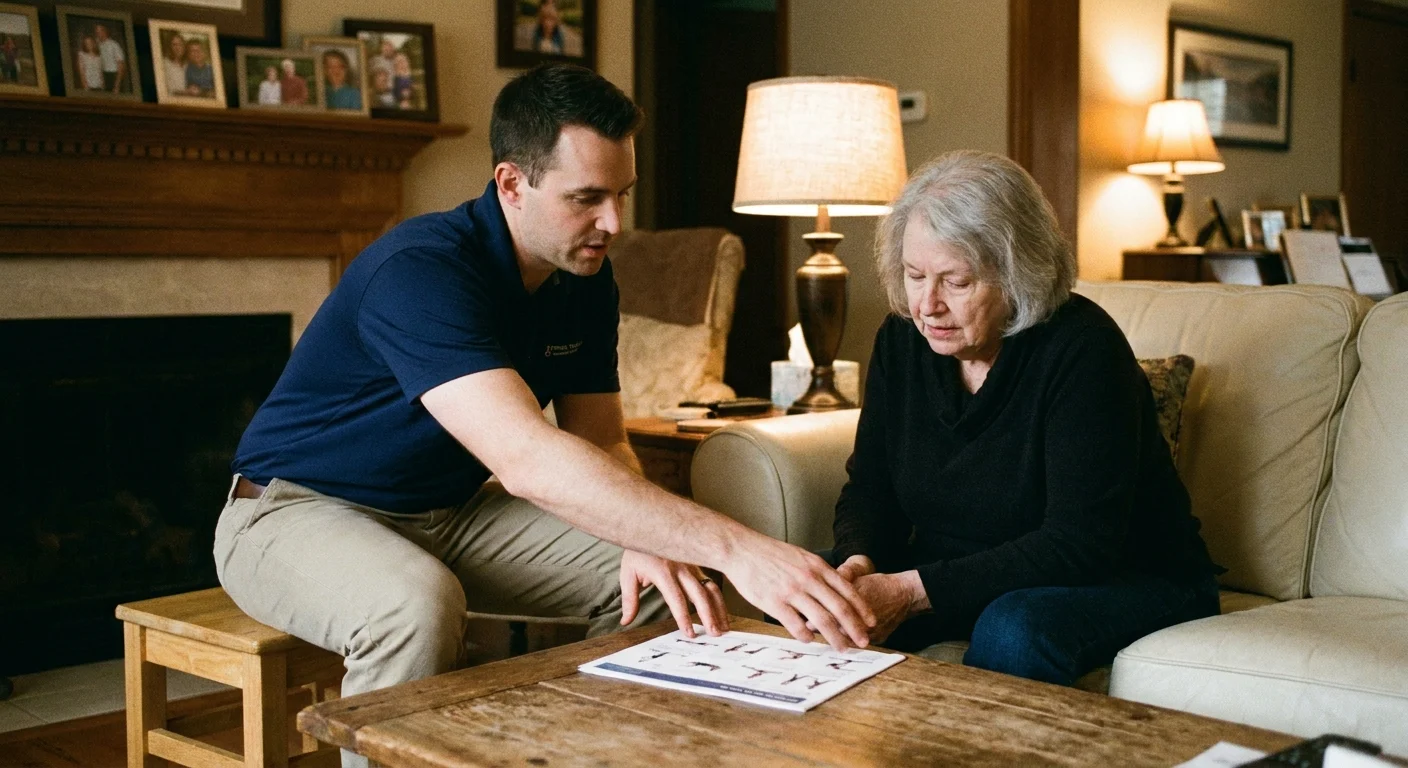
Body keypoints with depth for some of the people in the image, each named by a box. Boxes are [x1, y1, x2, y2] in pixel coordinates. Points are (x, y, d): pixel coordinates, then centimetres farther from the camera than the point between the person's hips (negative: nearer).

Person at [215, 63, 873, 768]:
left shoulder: (586, 279, -5)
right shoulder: (421, 271, -31)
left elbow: (602, 443, 0)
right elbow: (527, 460, -43)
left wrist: (649, 542, -24)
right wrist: (733, 547, -50)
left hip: (447, 512, 7)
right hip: (297, 510, -7)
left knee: (649, 577, -7)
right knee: (418, 604, -39)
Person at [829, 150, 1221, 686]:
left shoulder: (1082, 349, -22)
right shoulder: (902, 340, -3)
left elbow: (1081, 544, -27)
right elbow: (868, 488, 2)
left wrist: (914, 591, -33)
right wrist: (860, 563, -22)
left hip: (1122, 581, -5)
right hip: (956, 580, 5)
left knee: (1014, 629, -37)